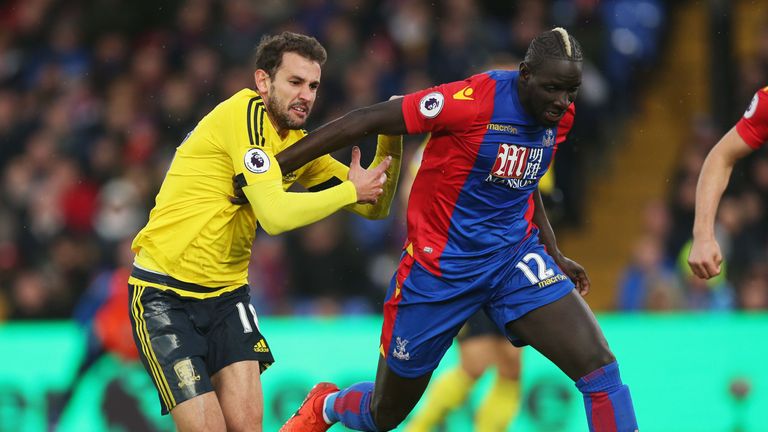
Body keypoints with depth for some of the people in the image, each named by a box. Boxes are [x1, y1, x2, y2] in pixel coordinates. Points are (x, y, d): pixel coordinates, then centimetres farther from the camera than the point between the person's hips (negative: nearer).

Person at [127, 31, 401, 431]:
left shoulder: (297, 145, 6)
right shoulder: (245, 113, -16)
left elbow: (374, 206, 10)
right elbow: (276, 214, -26)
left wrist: (391, 140, -5)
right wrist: (350, 191, -15)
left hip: (226, 293, 7)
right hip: (164, 293, -7)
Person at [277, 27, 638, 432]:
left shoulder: (560, 114, -2)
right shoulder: (474, 100, -24)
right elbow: (365, 121, -19)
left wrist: (554, 255, 18)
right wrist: (276, 164, -17)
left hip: (514, 261, 5)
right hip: (438, 270, -5)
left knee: (599, 365, -16)